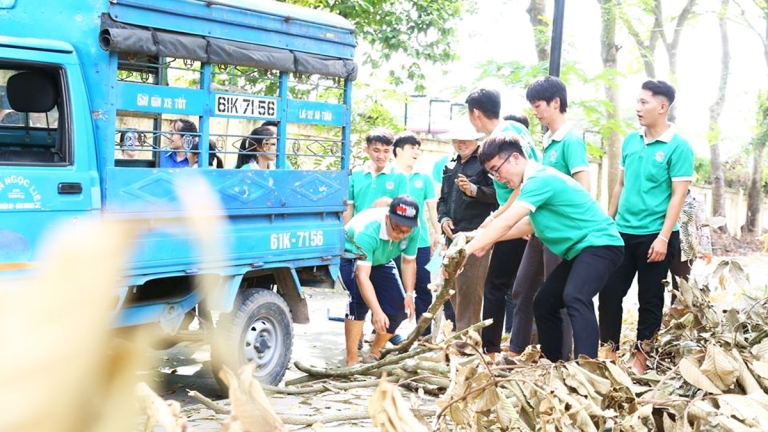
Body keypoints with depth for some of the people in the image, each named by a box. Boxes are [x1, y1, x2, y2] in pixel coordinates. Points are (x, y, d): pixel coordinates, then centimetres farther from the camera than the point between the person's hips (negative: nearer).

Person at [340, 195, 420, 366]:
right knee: (360, 301, -30)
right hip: (351, 257, -5)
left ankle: (374, 354, 16)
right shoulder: (367, 230, -42)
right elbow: (362, 276, -45)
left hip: (380, 261, 6)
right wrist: (377, 312, -52)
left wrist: (409, 294, -19)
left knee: (399, 307, -5)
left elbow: (409, 262, -9)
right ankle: (352, 361, -23)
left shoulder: (414, 229, -26)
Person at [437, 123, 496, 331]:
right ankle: (455, 333, 20)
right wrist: (443, 218, 6)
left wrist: (473, 190, -27)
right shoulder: (450, 166, 21)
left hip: (475, 235, -8)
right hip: (453, 235, 8)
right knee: (451, 289, 11)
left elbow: (498, 194, -14)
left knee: (469, 291, -11)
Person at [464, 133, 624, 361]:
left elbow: (505, 223, -26)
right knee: (544, 303, 12)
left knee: (574, 298, -32)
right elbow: (531, 224, 23)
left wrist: (466, 251, -24)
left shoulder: (540, 179, -20)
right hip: (581, 249, 11)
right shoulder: (537, 179, 11)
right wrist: (488, 240, 16)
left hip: (600, 244, -11)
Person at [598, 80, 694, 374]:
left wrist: (663, 237, -17)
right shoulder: (630, 141, 8)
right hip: (622, 232, 5)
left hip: (653, 235, -5)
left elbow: (678, 195, -12)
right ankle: (610, 350, 19)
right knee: (610, 292, 6)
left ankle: (641, 354, 18)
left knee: (649, 298, 6)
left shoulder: (678, 147, -9)